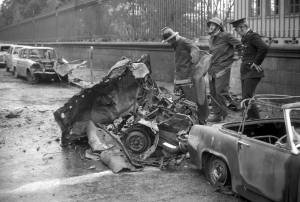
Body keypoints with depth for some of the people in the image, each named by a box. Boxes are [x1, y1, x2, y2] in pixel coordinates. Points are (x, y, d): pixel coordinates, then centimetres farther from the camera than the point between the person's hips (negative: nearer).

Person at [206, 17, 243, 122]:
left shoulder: (226, 36, -8)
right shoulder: (211, 39, 16)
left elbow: (239, 44, -5)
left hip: (222, 68, -8)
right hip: (212, 69, 8)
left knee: (220, 91, -10)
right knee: (212, 92, 8)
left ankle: (223, 114, 2)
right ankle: (216, 114, 16)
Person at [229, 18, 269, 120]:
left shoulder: (253, 36, -13)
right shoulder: (245, 37, 16)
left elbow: (264, 47, -28)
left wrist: (257, 63, -20)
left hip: (252, 73, -10)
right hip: (246, 72, 10)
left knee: (246, 98, -13)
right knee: (245, 98, 12)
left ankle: (257, 121, -6)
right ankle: (250, 117, 21)